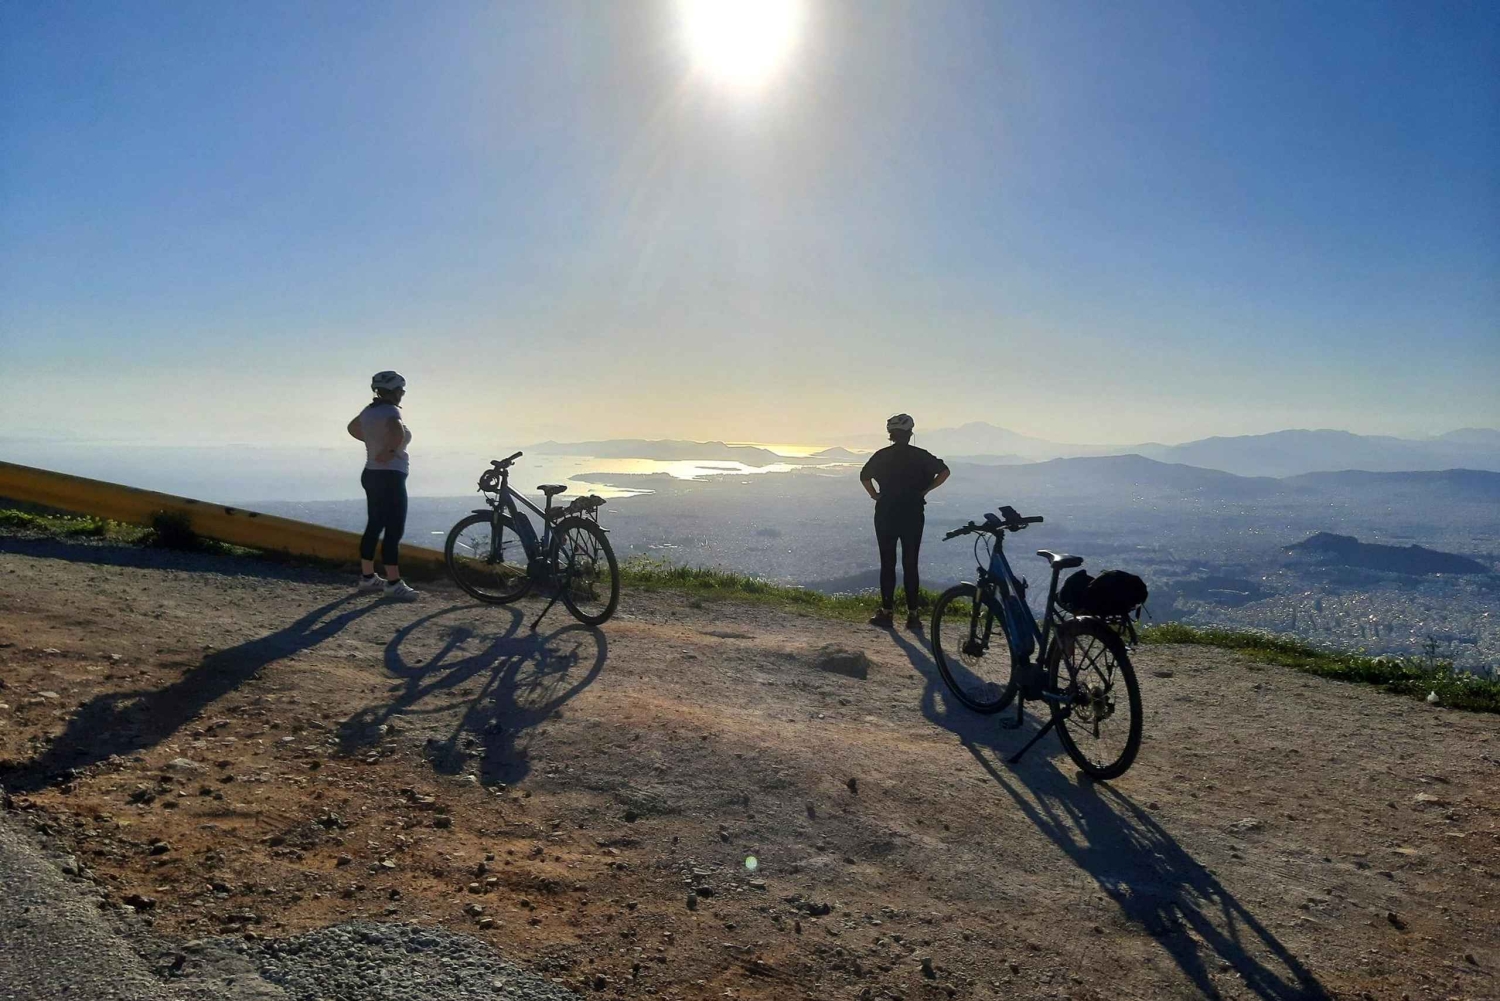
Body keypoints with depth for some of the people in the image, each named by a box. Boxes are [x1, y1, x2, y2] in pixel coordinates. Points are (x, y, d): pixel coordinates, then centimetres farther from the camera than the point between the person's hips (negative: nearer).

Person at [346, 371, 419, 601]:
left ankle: (367, 577, 23)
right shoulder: (390, 411, -15)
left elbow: (352, 428, 31)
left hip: (372, 475, 10)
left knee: (374, 526, 15)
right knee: (394, 530, -8)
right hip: (390, 477, -10)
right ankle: (394, 584, -7)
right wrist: (390, 449, -22)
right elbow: (398, 431, -38)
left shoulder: (370, 411, 11)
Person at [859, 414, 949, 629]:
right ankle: (913, 615, 4)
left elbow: (864, 476, 13)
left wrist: (875, 495, 17)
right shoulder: (920, 456, 0)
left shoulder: (882, 456, 2)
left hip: (886, 515, 0)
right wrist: (924, 490, 2)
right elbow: (944, 471, 0)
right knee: (910, 564, 4)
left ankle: (886, 612, 5)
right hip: (913, 515, 0)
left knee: (887, 564, 4)